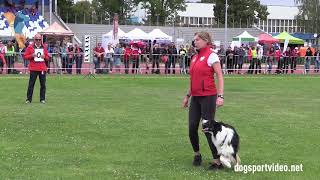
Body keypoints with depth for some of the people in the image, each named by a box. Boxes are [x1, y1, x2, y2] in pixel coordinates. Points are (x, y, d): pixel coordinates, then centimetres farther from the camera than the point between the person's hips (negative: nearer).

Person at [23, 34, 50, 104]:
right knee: (31, 84, -2)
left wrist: (44, 57, -6)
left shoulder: (44, 47, 11)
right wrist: (31, 56, -13)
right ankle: (29, 99, 4)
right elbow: (25, 56, 3)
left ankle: (42, 99, 10)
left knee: (43, 84, 2)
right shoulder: (30, 47, 3)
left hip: (42, 69, 2)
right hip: (33, 69, -2)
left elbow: (48, 58, 16)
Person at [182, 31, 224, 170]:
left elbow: (220, 76, -13)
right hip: (196, 98, 7)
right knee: (192, 128, 4)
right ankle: (197, 154, 26)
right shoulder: (195, 57, 13)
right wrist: (188, 96, 23)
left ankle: (218, 161, 1)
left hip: (208, 97, -7)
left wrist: (220, 96, -21)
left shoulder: (211, 56, -9)